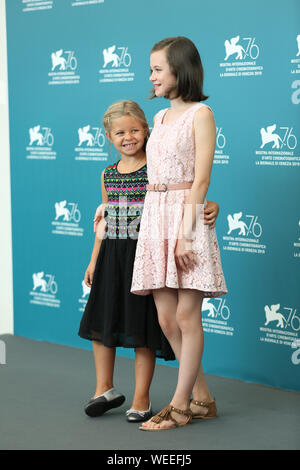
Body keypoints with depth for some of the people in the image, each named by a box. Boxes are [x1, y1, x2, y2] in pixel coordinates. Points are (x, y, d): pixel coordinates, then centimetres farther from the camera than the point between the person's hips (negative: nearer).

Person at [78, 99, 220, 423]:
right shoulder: (108, 175, 9)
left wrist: (211, 208, -29)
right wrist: (94, 261, 15)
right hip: (111, 258, 5)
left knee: (142, 328, 1)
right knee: (101, 322, 10)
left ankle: (141, 399, 13)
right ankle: (105, 390, 25)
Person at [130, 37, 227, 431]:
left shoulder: (200, 114, -3)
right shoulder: (160, 118, 18)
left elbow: (200, 179, -10)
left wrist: (185, 233, -17)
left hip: (186, 215, -7)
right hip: (154, 217, 7)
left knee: (186, 316, -2)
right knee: (167, 318, 6)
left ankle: (181, 405, 5)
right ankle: (203, 399, 17)